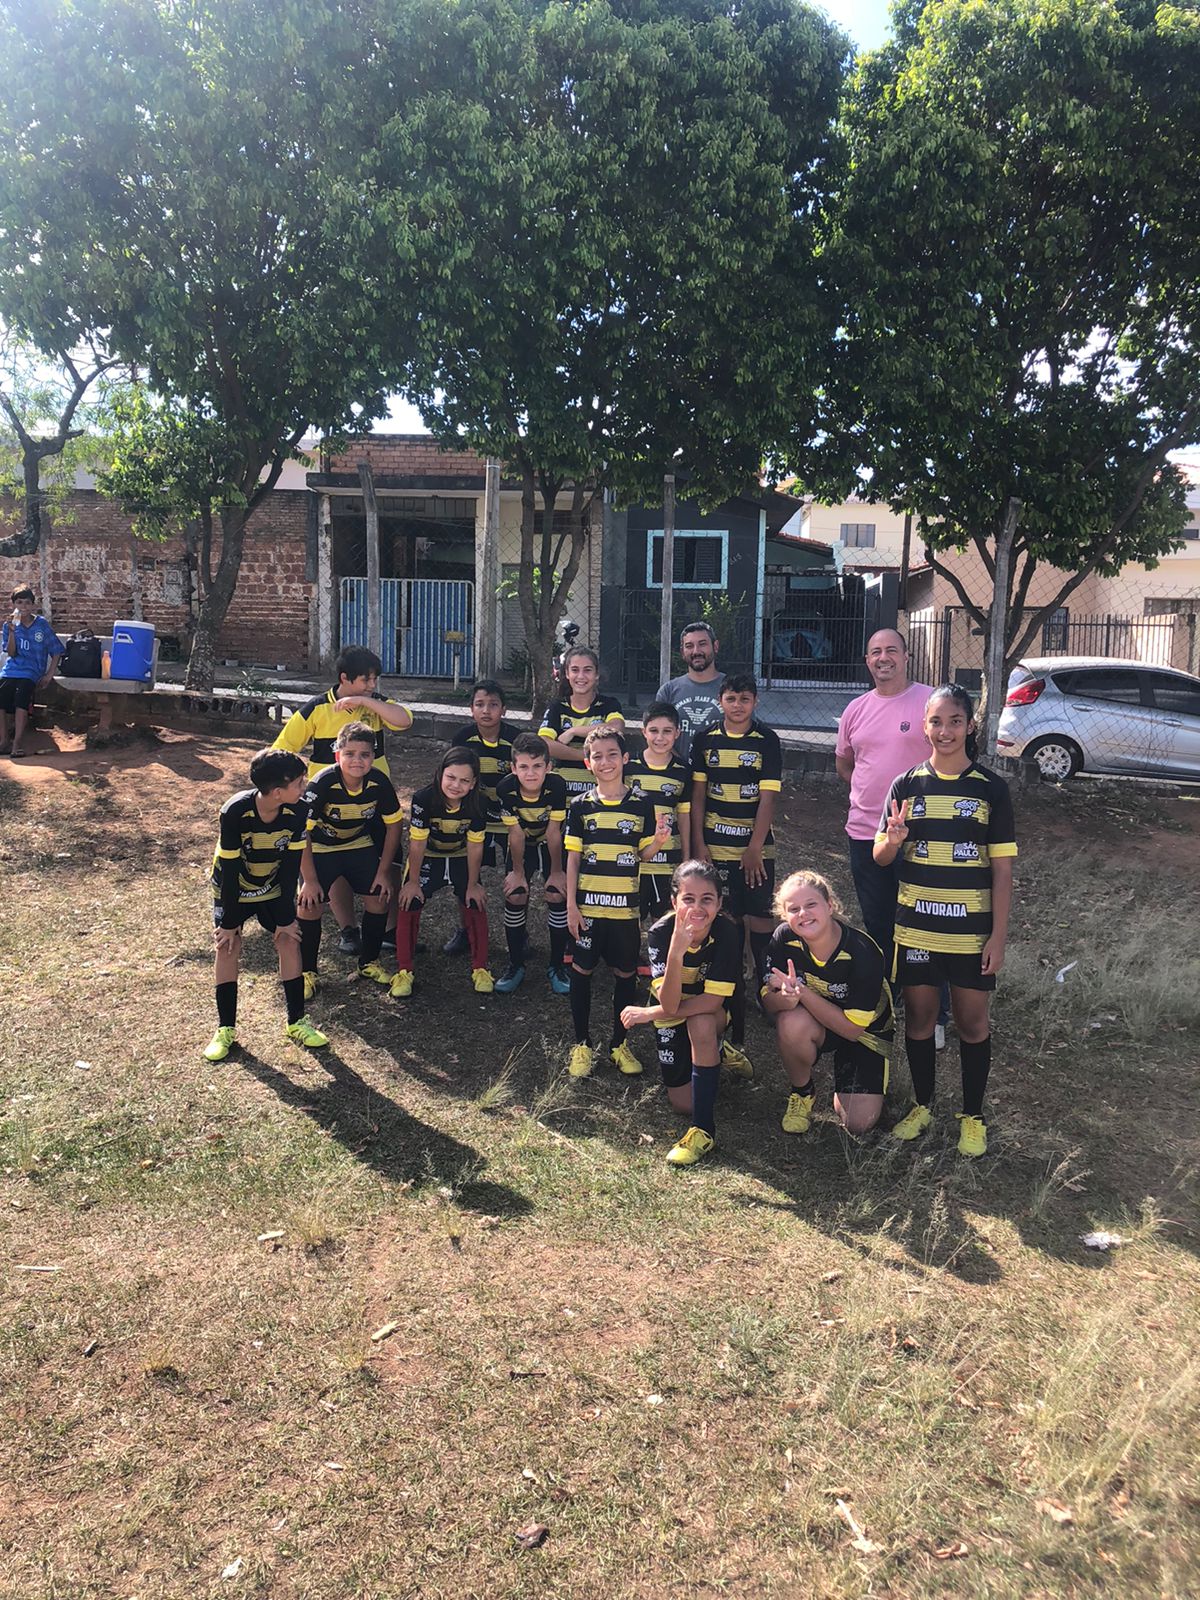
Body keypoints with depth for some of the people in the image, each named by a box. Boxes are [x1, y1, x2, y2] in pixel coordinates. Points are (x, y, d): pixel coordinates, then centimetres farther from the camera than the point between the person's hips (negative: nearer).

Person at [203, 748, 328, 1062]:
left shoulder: (297, 811, -24)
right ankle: (226, 1029, 6)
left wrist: (286, 917, -11)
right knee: (228, 948, -8)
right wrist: (229, 922, -18)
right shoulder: (235, 812, -33)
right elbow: (229, 869, -25)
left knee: (290, 942, -3)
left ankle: (296, 1022, 9)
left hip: (273, 886, 3)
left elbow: (291, 865, -15)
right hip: (233, 888, -3)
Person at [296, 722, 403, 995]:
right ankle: (306, 972, 3)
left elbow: (394, 824, -7)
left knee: (379, 898, -4)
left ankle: (369, 962, 18)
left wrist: (384, 871, -6)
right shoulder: (323, 784, -32)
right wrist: (310, 879, -23)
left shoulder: (379, 782, -22)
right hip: (319, 848, -3)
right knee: (310, 903, -15)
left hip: (360, 844, 3)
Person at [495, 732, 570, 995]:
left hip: (552, 845, -1)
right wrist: (518, 872, -11)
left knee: (557, 896, -12)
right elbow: (515, 833, -19)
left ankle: (557, 966, 5)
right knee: (515, 896, -9)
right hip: (522, 846, 1)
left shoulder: (556, 785, -32)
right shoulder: (506, 788, -29)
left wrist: (556, 872, -14)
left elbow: (553, 832, -23)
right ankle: (515, 965, 8)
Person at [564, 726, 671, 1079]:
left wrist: (658, 840, -17)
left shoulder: (641, 805, 1)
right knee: (581, 971, 6)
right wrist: (571, 907, -3)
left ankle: (619, 1044, 25)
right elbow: (572, 858, 1)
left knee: (625, 974, 9)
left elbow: (642, 855, 6)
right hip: (587, 906, 0)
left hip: (626, 907, 1)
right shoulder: (581, 806, 0)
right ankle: (582, 1045, 21)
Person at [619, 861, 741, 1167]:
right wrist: (676, 951, -51)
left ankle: (704, 1130, -22)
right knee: (682, 1103, -1)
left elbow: (712, 1001, -29)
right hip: (672, 1015, 1)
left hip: (712, 1016, -1)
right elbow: (669, 1004, -35)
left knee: (700, 1024, -36)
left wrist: (648, 1013, -24)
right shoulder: (661, 932, -27)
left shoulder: (726, 933, -29)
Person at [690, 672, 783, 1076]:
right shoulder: (705, 739, 5)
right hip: (714, 846, 1)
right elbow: (697, 796, 4)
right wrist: (698, 845, -2)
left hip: (755, 847, -1)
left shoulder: (767, 740, -1)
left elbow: (768, 798, -6)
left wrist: (754, 848, -11)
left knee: (760, 919, -7)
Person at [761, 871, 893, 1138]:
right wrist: (786, 998, -40)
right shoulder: (784, 939, -21)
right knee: (792, 1022, -35)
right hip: (813, 1023, 2)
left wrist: (802, 993, -37)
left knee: (858, 1124, -15)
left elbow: (853, 1028, -26)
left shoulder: (863, 952, -29)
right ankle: (802, 1093, -5)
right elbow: (768, 1002, -16)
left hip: (866, 1030, -2)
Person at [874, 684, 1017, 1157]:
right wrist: (894, 839, -21)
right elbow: (880, 858, 3)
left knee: (972, 1020, 7)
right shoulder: (907, 785, 1)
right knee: (919, 1015, 11)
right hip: (916, 926, 1)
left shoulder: (991, 788, -3)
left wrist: (999, 935, -6)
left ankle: (973, 1116, 24)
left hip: (971, 928, -1)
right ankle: (922, 1105, 29)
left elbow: (1002, 869, -2)